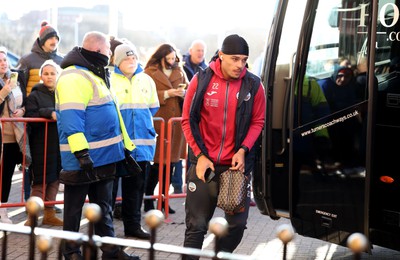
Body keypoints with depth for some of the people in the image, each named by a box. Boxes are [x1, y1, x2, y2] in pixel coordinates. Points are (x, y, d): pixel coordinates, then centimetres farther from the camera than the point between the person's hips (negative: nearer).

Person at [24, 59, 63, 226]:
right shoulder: (35, 96, 1)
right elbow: (30, 117, -11)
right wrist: (49, 113, -20)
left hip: (60, 144, 4)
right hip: (41, 145, -4)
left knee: (55, 179, 9)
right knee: (40, 181, -6)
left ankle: (49, 214, 18)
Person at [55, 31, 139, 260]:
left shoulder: (95, 75, 18)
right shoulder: (75, 77, -15)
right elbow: (71, 117, -23)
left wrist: (125, 146, 23)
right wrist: (81, 151, -29)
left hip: (103, 155, 10)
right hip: (83, 157, -10)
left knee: (104, 206, 15)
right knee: (75, 206, 4)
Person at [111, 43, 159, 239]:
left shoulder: (147, 80, 9)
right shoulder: (109, 80, -5)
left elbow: (153, 107, 18)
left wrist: (141, 120, 11)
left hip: (141, 142, 5)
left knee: (136, 186, 11)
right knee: (110, 184, -1)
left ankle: (133, 225, 20)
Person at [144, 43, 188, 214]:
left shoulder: (179, 71, 15)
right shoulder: (149, 73, -2)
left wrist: (183, 93, -7)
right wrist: (167, 94, -16)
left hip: (176, 122, 5)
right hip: (158, 122, -5)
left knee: (170, 162, 9)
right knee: (158, 162, -5)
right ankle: (148, 199, 7)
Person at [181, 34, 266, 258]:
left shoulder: (254, 85, -3)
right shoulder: (201, 80, -5)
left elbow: (258, 122, 3)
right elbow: (188, 120, 0)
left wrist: (243, 150, -12)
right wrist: (200, 155, -7)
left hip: (237, 165, 1)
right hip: (204, 163, -1)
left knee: (237, 223, 6)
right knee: (197, 224, 3)